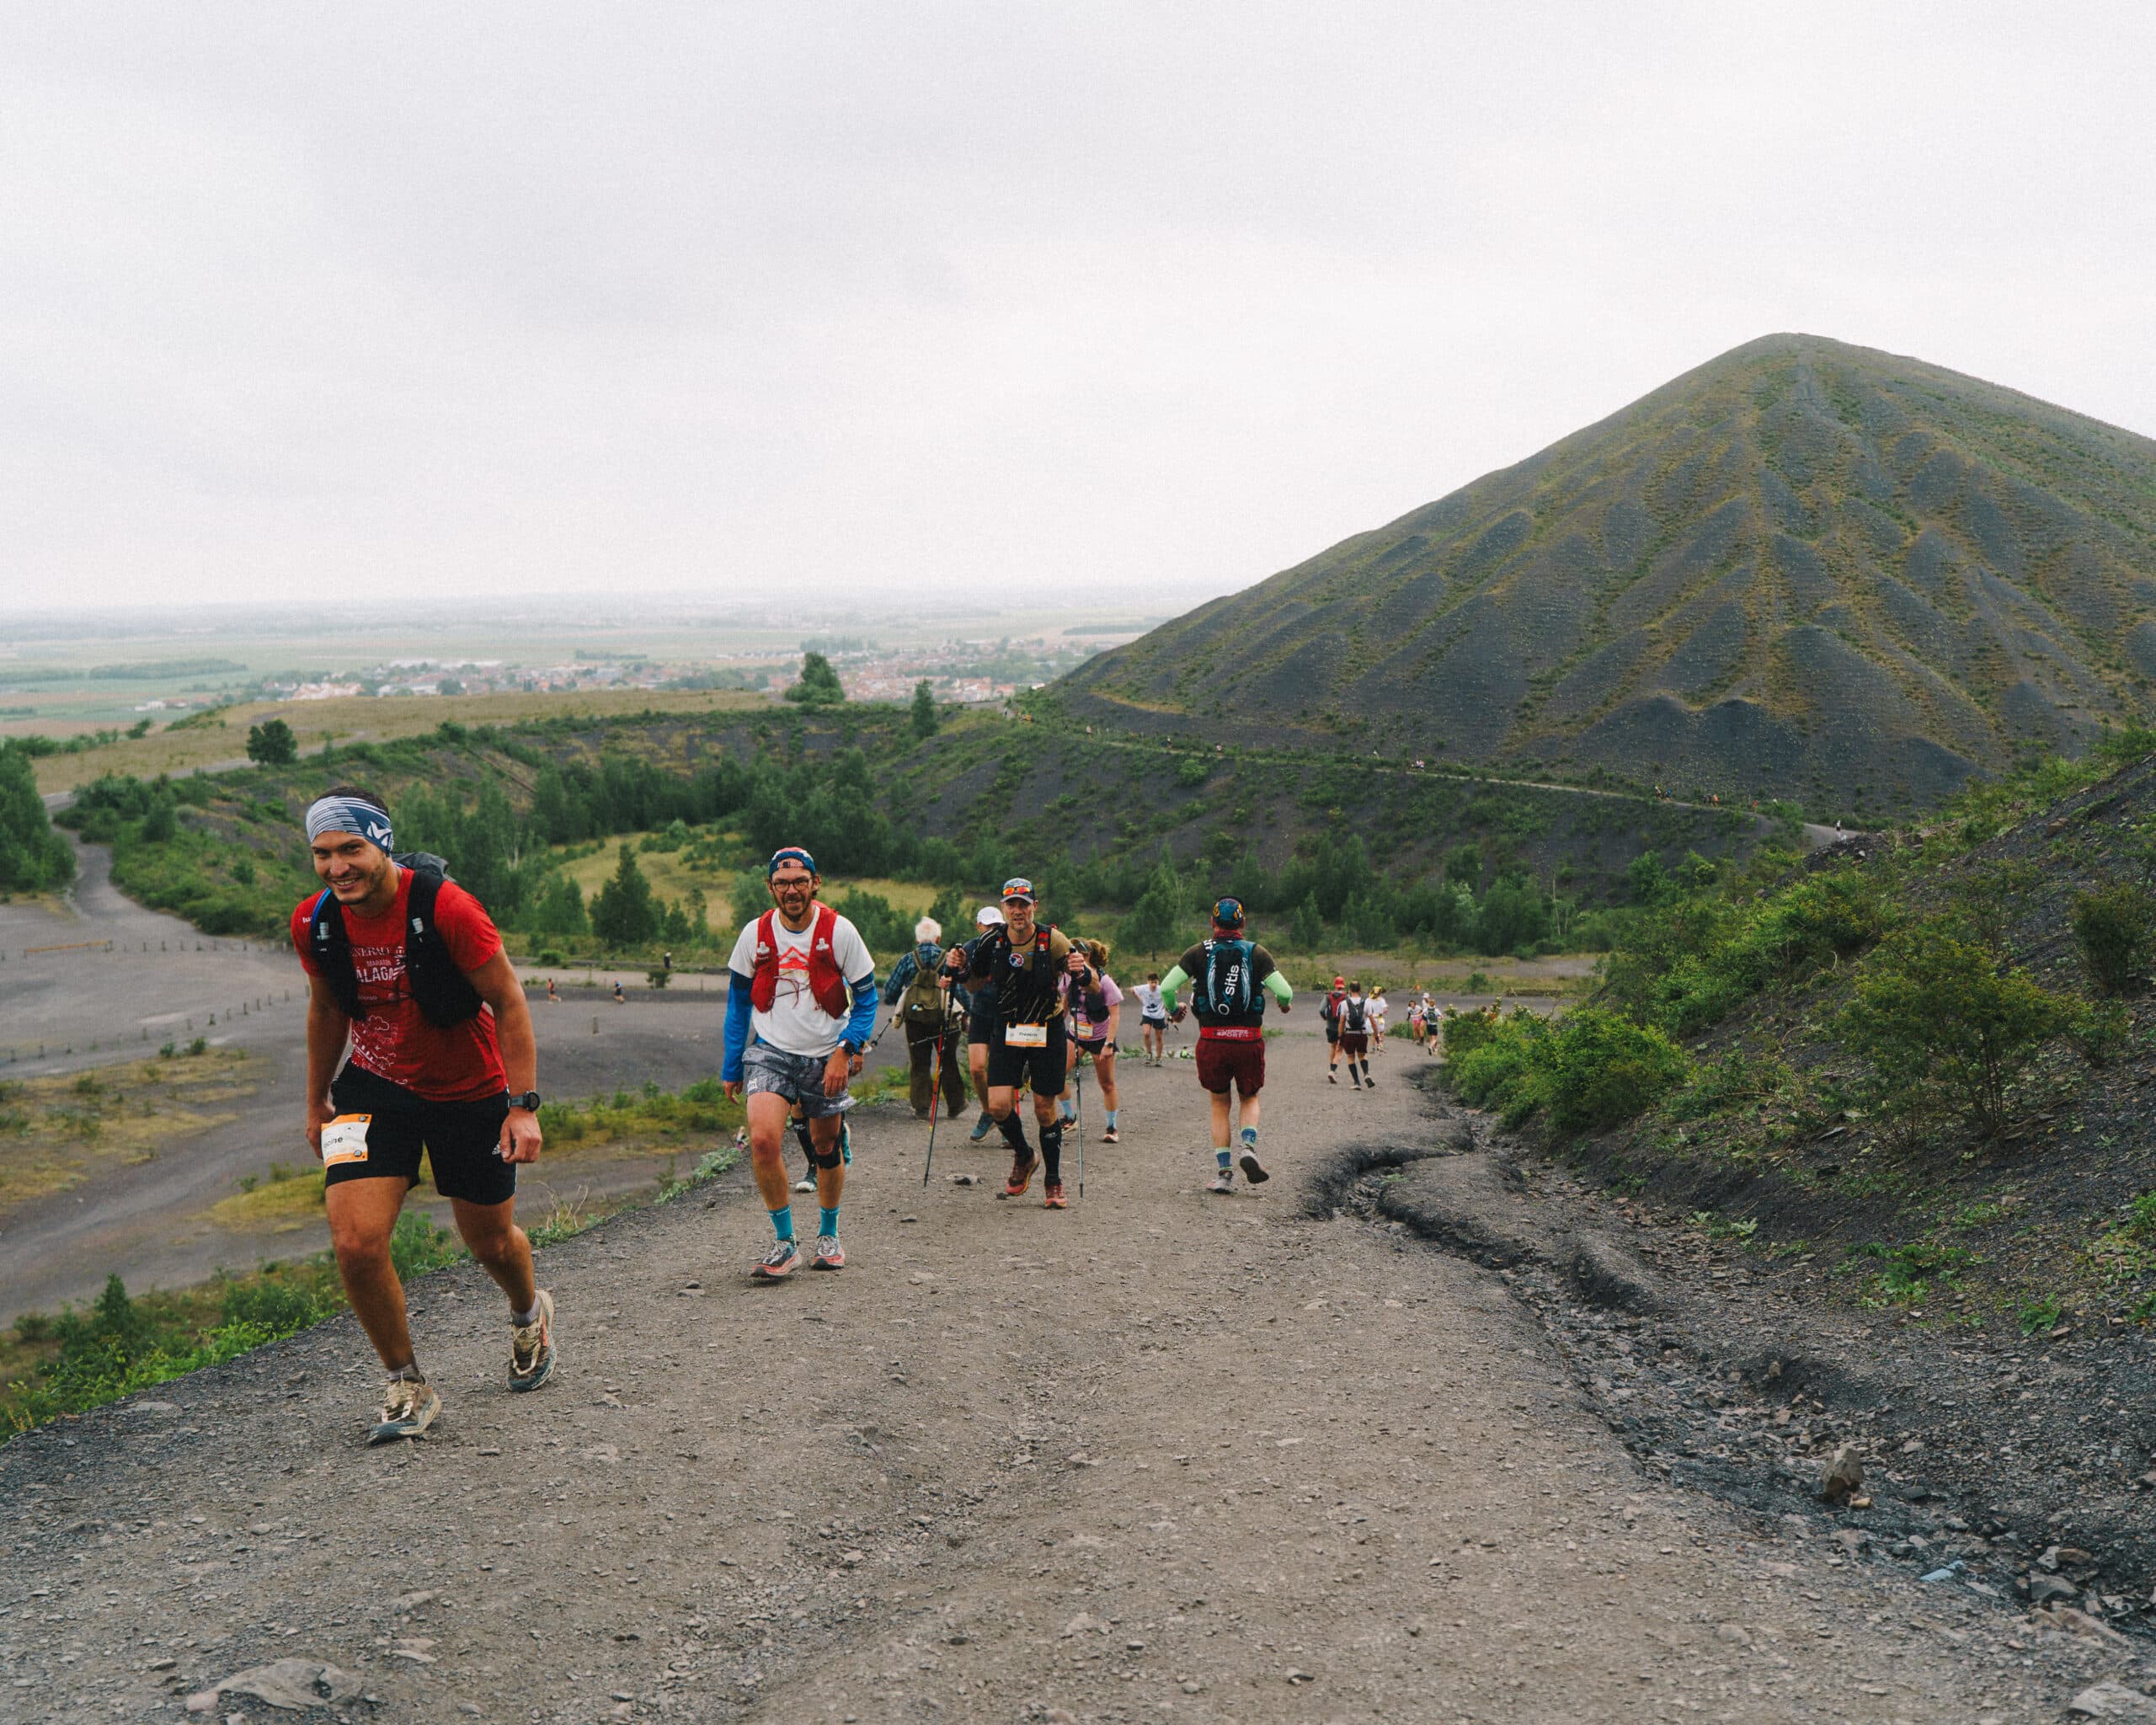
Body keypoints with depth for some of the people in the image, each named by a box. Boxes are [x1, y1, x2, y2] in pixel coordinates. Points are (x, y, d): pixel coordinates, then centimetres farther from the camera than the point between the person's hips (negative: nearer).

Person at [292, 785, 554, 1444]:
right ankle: (407, 1385, 5)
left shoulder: (445, 906, -25)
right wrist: (317, 1102, 17)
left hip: (469, 1091, -3)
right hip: (375, 1087, 3)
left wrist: (524, 1105, -18)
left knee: (491, 1241, 13)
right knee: (354, 1242, -16)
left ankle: (530, 1314, 49)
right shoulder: (314, 922, -11)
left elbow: (508, 1001, -16)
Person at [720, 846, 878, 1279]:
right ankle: (784, 1243, -8)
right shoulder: (755, 933, -4)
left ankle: (828, 1234, 36)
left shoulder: (839, 931, -8)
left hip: (825, 1056, 0)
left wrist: (846, 1050, -14)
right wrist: (732, 1068, 7)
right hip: (770, 1052, 0)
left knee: (826, 1146, 12)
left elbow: (866, 998, -1)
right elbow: (738, 1003, 8)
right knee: (763, 1141, -20)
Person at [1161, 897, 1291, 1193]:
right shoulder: (1256, 953, 1)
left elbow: (1166, 987, -5)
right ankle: (1249, 1147, -5)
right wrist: (1283, 1003, 18)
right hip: (1249, 1041, 0)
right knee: (1249, 1099, 21)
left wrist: (1174, 1011, 16)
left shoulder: (1199, 953, 2)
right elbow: (1285, 993, -6)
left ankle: (1223, 1172, 10)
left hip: (1212, 1041, 0)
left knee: (1219, 1105, 15)